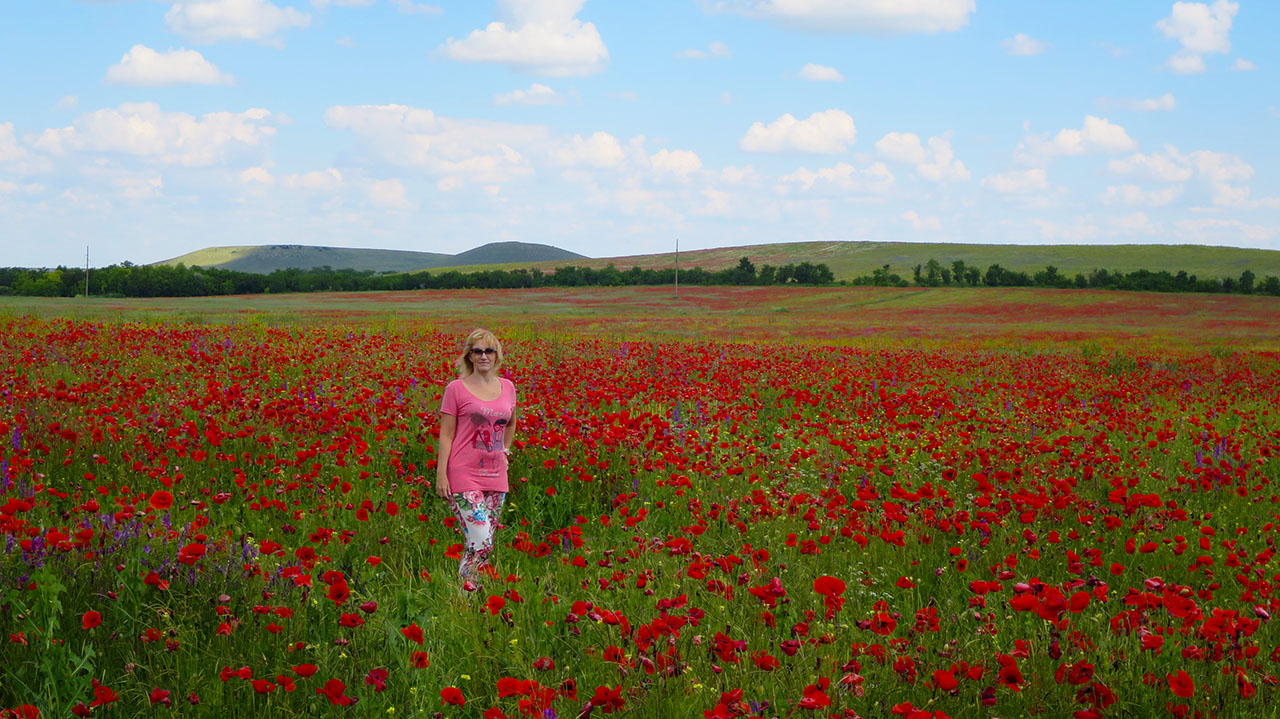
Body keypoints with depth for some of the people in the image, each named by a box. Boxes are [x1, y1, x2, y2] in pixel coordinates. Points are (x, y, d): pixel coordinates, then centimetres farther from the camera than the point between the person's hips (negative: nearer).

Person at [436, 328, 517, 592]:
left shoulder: (507, 387, 10)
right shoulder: (456, 389, -3)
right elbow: (446, 434, -3)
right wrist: (441, 474, -8)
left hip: (496, 476, 5)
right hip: (464, 475, -5)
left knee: (485, 544, 7)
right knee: (481, 543, -15)